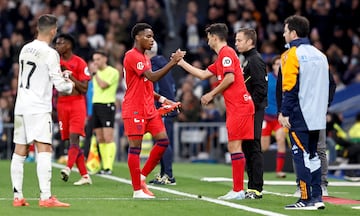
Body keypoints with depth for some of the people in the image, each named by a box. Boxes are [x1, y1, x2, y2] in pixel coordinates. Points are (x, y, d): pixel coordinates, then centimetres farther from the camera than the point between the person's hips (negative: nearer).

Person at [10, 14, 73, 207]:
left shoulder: (25, 49, 11)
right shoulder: (49, 53, -11)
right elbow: (59, 85, -11)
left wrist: (61, 76, 27)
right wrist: (70, 85, 10)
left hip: (21, 106, 7)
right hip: (39, 109, -7)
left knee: (19, 152, 8)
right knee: (44, 150, -11)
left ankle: (17, 197, 9)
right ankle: (46, 197, -18)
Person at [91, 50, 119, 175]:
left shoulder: (112, 72, -5)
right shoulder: (97, 73, 18)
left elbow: (103, 85, -18)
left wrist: (95, 73, -8)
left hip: (107, 105, -8)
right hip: (96, 105, 8)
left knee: (108, 138, -12)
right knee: (100, 139, 5)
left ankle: (109, 167, -15)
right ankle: (104, 167, 6)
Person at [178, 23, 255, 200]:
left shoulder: (226, 53, -7)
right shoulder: (222, 56, 23)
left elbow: (230, 78, -18)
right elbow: (203, 74, 29)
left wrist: (211, 94, -9)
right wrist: (181, 63, 33)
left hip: (239, 106, -10)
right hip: (235, 107, 10)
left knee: (234, 146, -11)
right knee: (234, 147, 8)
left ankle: (237, 190, -12)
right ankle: (238, 190, 9)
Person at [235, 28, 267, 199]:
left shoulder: (255, 60, -11)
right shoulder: (247, 60, 19)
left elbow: (260, 89, -19)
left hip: (254, 112, -10)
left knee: (254, 148, -8)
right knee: (247, 148, 11)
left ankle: (256, 189, -7)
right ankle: (252, 187, 16)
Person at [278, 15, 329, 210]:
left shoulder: (292, 54, -9)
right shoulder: (319, 55, 13)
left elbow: (289, 87, -15)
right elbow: (326, 86, 16)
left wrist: (284, 113, -12)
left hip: (300, 115, -7)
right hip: (317, 116, 7)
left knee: (301, 155, -4)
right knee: (312, 155, 12)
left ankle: (306, 199, -6)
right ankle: (317, 197, 10)